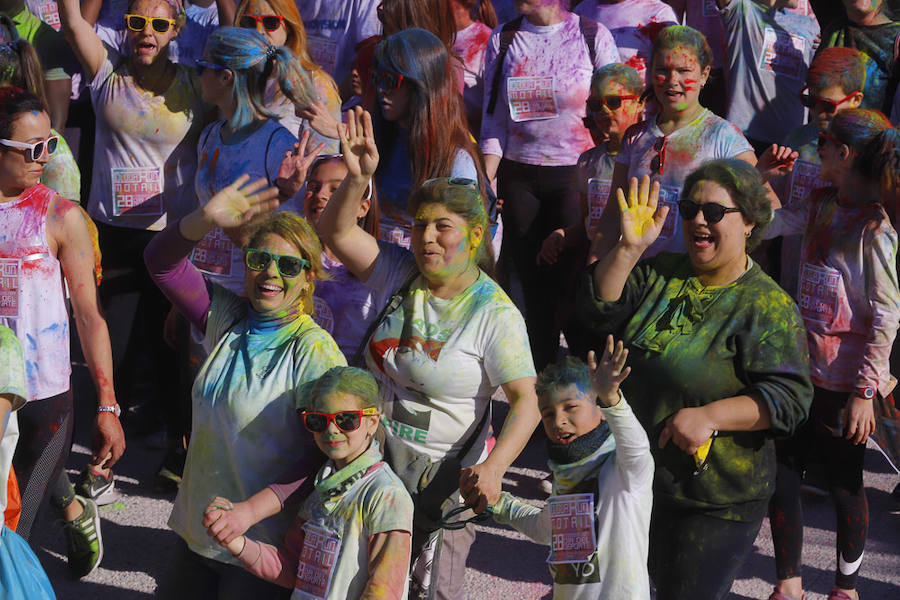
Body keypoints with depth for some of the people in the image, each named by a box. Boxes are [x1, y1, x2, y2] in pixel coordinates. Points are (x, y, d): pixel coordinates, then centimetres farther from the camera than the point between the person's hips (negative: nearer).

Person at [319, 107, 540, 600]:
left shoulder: (495, 313, -13)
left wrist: (492, 467, -32)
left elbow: (526, 401, -18)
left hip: (444, 477, -4)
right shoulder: (401, 276, -1)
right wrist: (357, 178, -27)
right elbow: (336, 231, -9)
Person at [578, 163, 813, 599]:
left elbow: (790, 398, -18)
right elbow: (597, 313, -5)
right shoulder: (660, 274, 6)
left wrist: (710, 416, -27)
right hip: (635, 481, 6)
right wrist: (629, 248, -16)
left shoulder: (768, 306, -11)